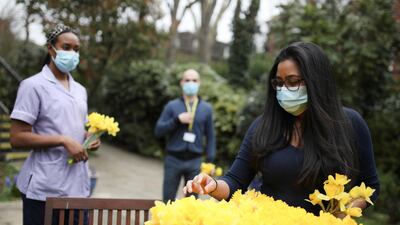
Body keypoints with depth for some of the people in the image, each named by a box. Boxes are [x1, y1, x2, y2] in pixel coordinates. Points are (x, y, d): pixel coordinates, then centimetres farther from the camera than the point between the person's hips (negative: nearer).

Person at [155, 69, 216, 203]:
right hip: (173, 160, -1)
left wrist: (210, 160, 0)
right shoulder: (172, 106, 4)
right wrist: (177, 120, -13)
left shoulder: (206, 108, 7)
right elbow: (158, 131, 0)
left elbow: (210, 136, 8)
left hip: (194, 161, 1)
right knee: (168, 200, 6)